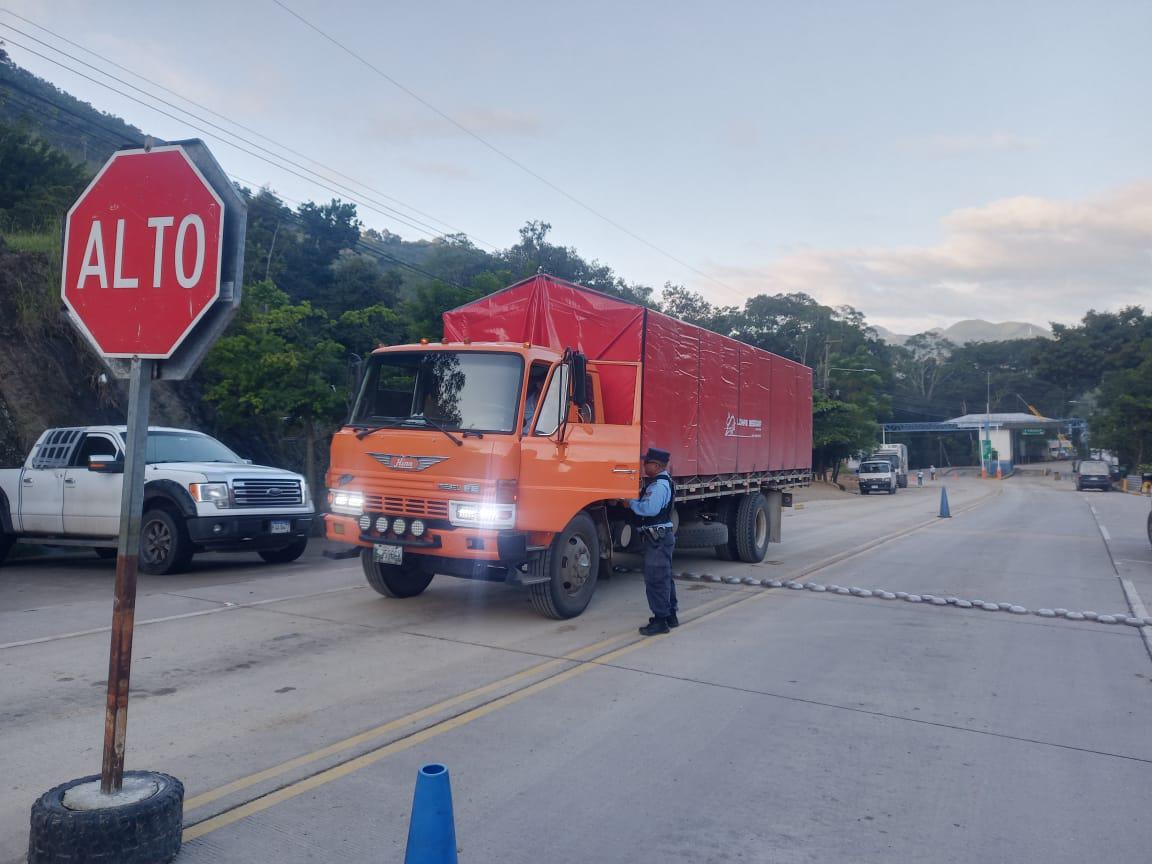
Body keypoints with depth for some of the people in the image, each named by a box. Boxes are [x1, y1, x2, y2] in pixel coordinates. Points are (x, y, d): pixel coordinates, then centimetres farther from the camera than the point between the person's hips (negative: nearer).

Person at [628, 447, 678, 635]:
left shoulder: (659, 485, -19)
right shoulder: (664, 481, 15)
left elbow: (649, 508, -30)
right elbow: (651, 505, 19)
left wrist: (631, 503, -15)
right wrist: (635, 502, 5)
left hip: (657, 537, -11)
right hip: (663, 535, 11)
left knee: (655, 579, -6)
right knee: (664, 577, 18)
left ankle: (660, 620, -2)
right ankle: (670, 616, 28)